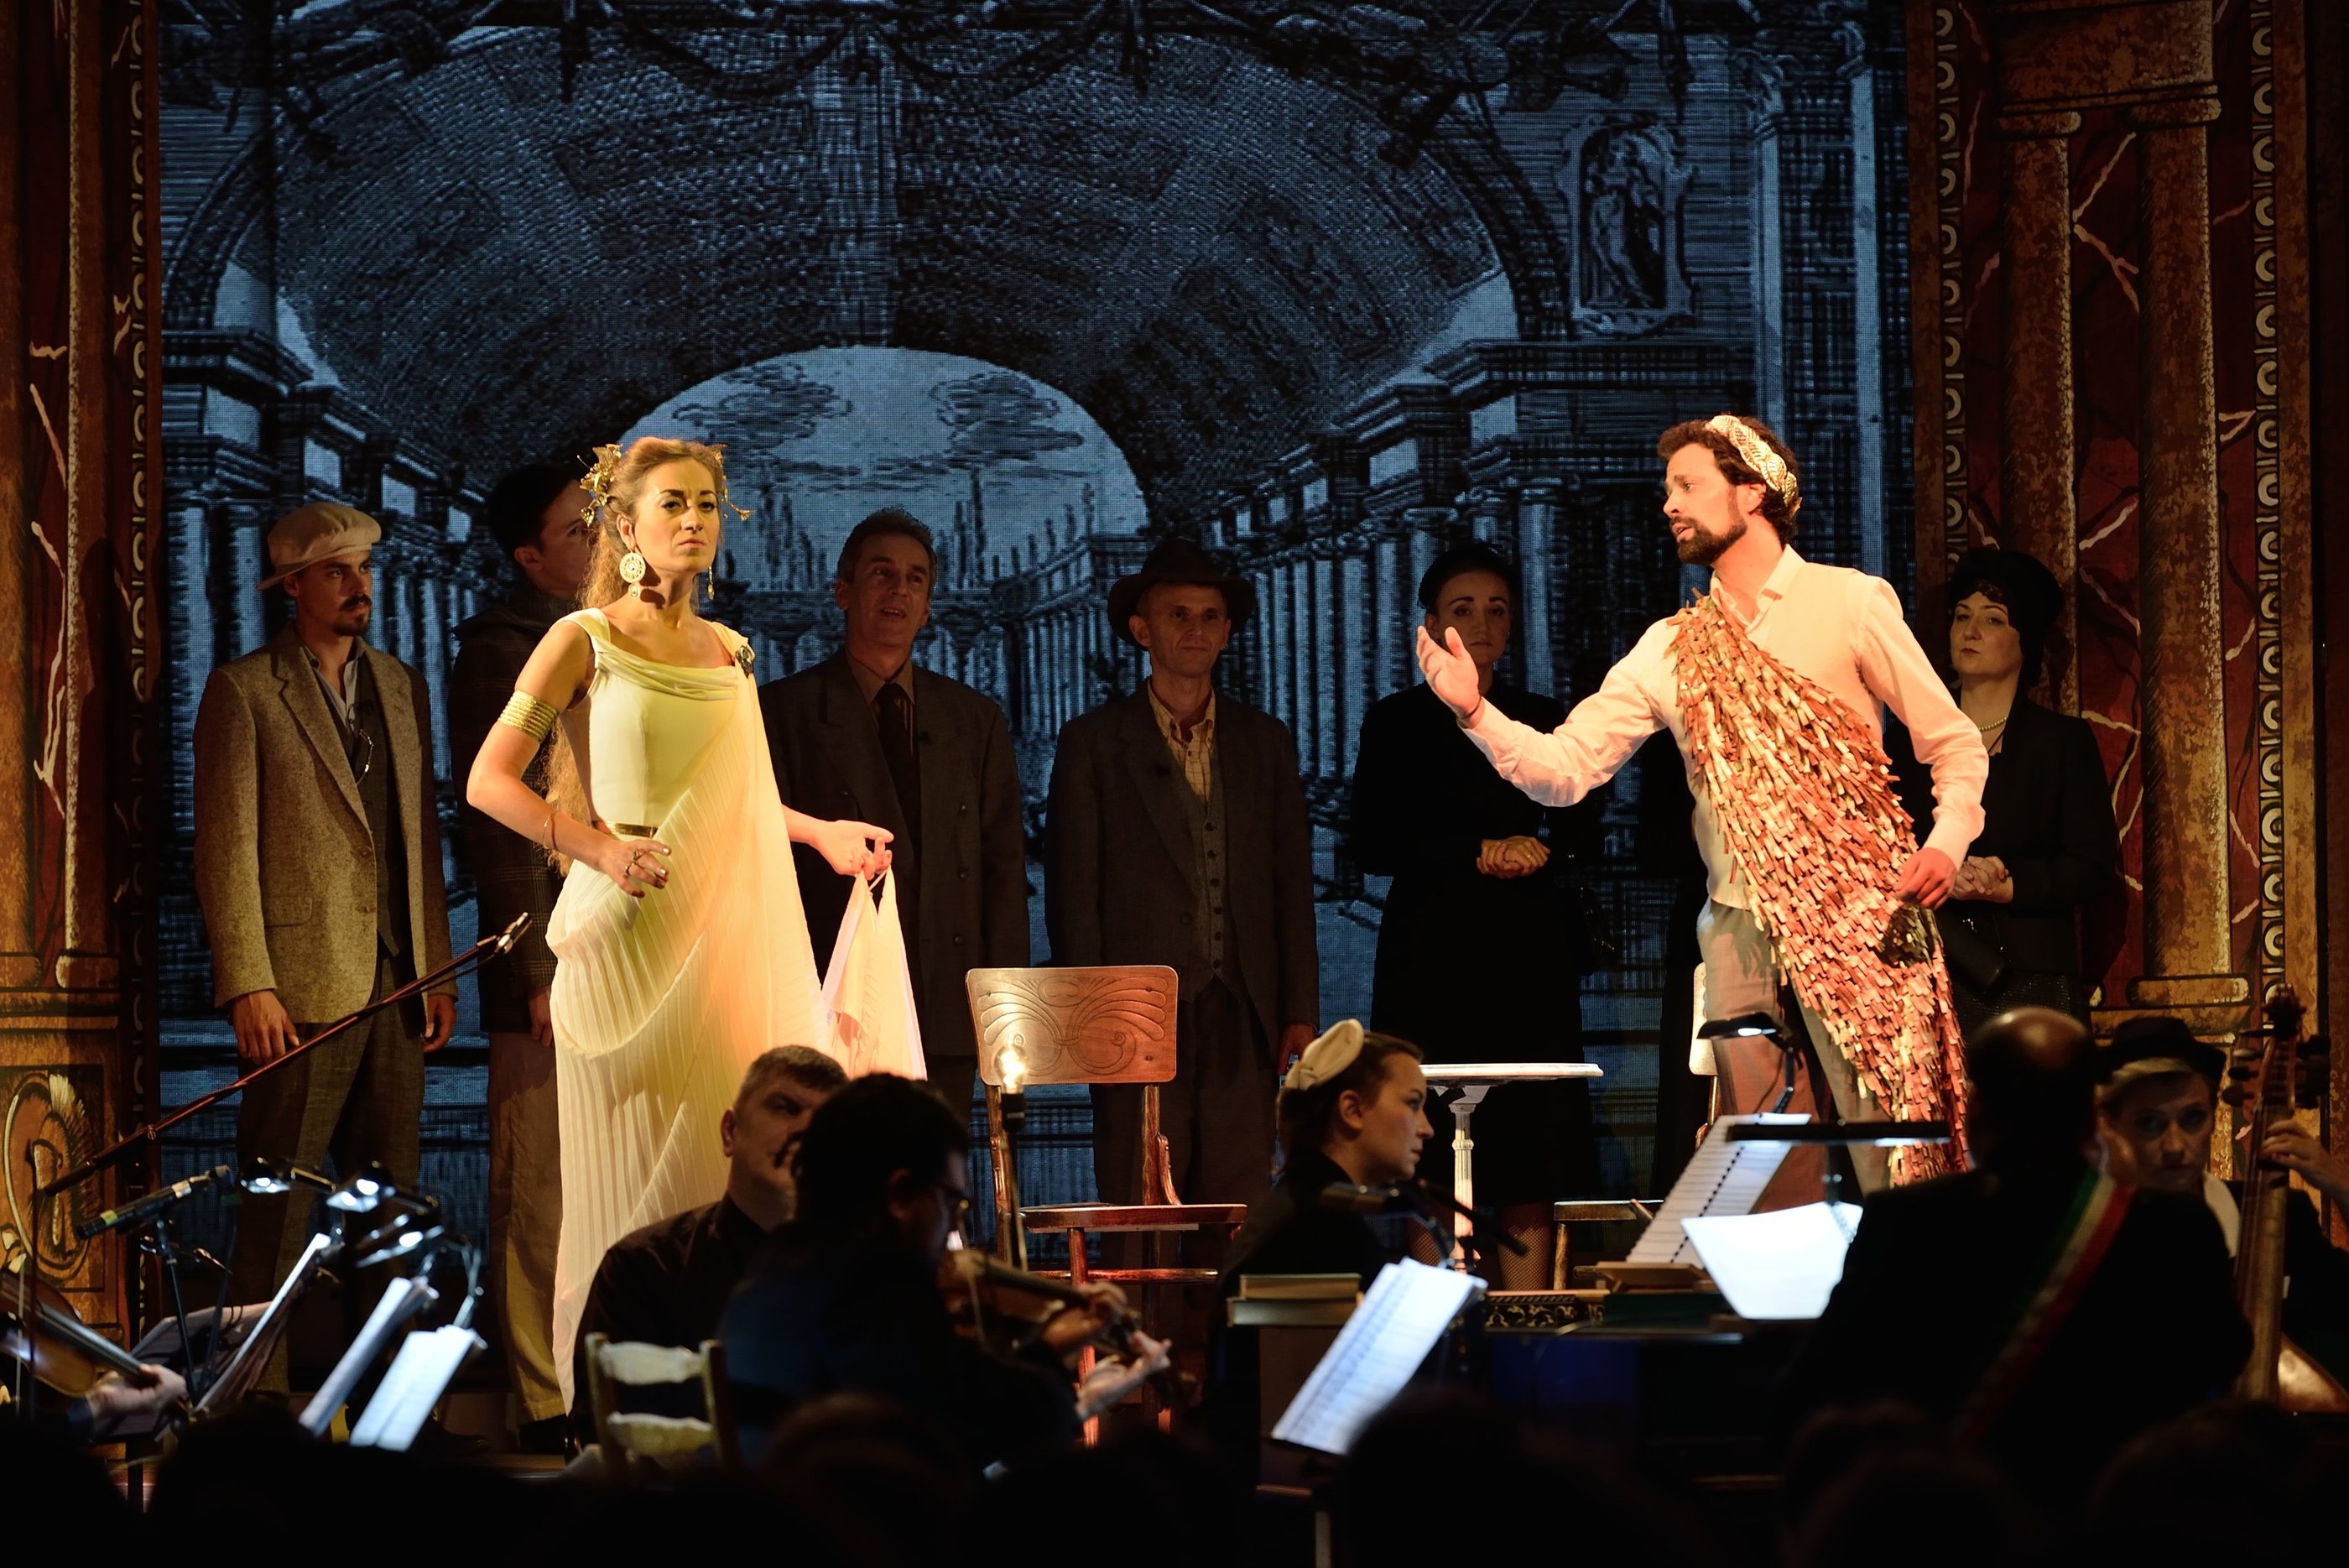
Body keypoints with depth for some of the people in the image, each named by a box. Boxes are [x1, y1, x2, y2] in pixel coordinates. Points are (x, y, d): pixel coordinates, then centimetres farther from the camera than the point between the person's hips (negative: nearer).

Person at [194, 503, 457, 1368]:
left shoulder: (401, 687, 16)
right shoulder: (245, 692, -2)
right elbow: (225, 849, -6)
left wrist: (438, 970, 10)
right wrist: (249, 986, -13)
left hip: (396, 986, 6)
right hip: (303, 988, -6)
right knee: (281, 1208, -5)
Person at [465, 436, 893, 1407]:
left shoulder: (727, 654, 14)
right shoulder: (585, 642, -3)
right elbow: (489, 782, -7)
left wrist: (820, 835, 15)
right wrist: (600, 848, -16)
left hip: (718, 929, 5)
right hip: (623, 925, -5)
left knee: (713, 1157, 2)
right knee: (629, 1171, -3)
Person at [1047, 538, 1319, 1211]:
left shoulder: (1265, 742, 14)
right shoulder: (1093, 743, 5)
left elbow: (1292, 885, 13)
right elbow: (1072, 893, 2)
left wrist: (1300, 1011, 6)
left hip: (1241, 1022, 3)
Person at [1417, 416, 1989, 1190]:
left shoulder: (1851, 603, 1)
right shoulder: (1669, 649, 12)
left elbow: (1954, 743, 3)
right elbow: (1563, 767, 7)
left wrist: (1948, 841, -14)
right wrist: (1476, 713, -8)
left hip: (1855, 917, -4)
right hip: (1741, 925, 4)